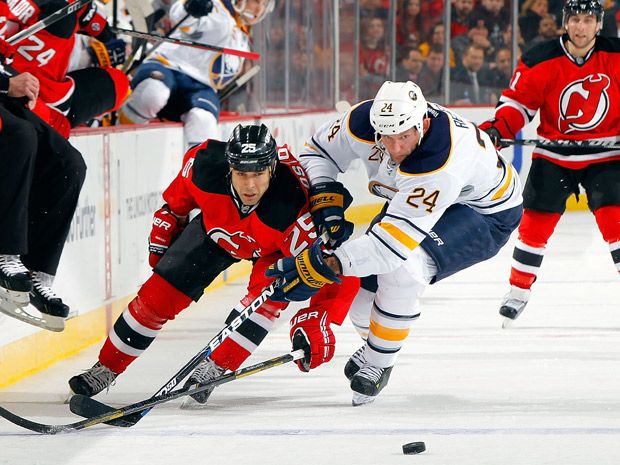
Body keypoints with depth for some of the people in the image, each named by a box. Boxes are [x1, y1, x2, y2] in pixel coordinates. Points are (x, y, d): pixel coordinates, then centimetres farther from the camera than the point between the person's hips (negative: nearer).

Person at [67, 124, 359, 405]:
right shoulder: (205, 164, -35)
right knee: (158, 295, -2)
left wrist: (316, 321, -51)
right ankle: (106, 368, 16)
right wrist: (165, 225, 4)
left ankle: (215, 368, -14)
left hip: (276, 244, -2)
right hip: (217, 228, 2)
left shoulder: (294, 208, -44)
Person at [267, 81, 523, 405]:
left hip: (487, 213, -7)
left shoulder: (443, 162, -43)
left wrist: (329, 265, -48)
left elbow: (397, 237, -45)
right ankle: (376, 341, 31)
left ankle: (379, 361, -10)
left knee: (402, 267, -31)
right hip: (410, 199, 7)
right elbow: (318, 151, -5)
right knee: (361, 279, -2)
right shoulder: (363, 122, -25)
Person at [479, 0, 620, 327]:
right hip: (553, 155, 1)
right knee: (535, 222, 1)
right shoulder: (541, 61, -10)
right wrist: (496, 129, -19)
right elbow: (518, 101, -4)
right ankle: (519, 290, 16)